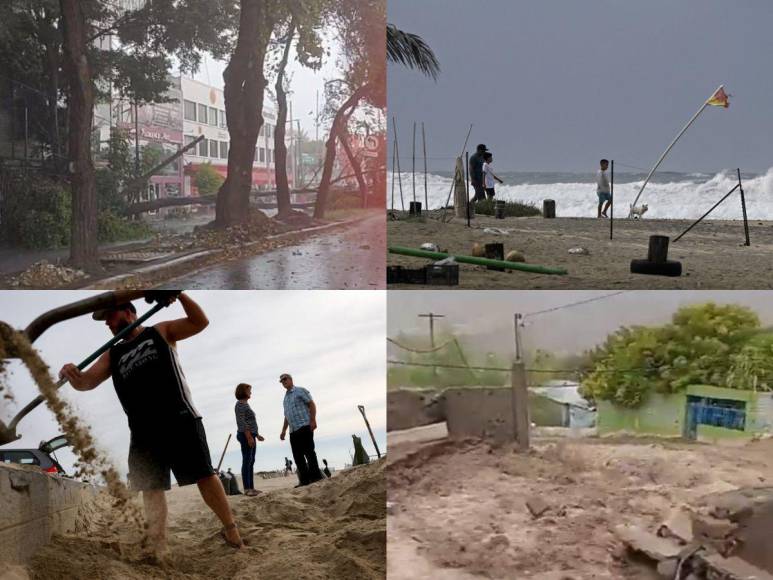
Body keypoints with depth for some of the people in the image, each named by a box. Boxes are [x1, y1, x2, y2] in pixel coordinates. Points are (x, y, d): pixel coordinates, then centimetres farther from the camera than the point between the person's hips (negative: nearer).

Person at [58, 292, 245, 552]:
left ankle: (231, 531, 6)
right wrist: (73, 375, -17)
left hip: (180, 420, -4)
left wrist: (180, 295, -13)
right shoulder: (112, 355, 20)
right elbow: (87, 381, 8)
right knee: (151, 487, 3)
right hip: (143, 430, 4)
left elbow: (200, 322, 2)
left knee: (204, 475, -5)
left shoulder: (160, 332, 11)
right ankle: (158, 548, 8)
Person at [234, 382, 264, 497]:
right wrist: (249, 437, -24)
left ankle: (251, 487, 12)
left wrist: (256, 435, 24)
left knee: (251, 462, 9)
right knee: (247, 461, -10)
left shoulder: (245, 404, 19)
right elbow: (242, 422, -18)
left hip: (250, 435, 10)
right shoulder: (240, 404, -10)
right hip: (245, 435, -10)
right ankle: (247, 488, -11)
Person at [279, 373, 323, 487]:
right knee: (297, 455, 2)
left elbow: (311, 404, -6)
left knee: (308, 451, -10)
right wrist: (283, 430, 23)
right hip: (293, 431, 8)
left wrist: (313, 420, -17)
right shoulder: (285, 398, 25)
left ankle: (315, 476, -7)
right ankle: (304, 479, 4)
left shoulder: (300, 391, 3)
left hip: (304, 426, -7)